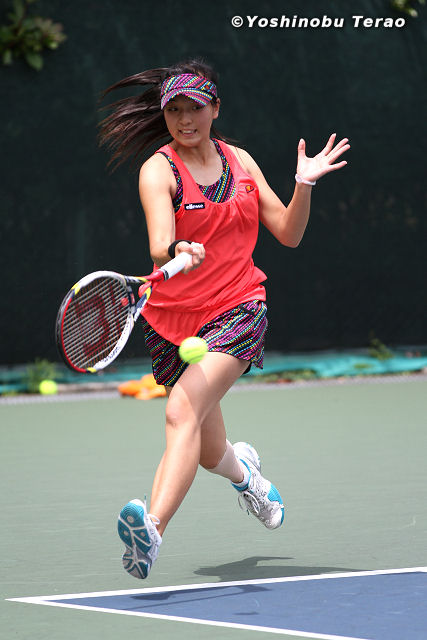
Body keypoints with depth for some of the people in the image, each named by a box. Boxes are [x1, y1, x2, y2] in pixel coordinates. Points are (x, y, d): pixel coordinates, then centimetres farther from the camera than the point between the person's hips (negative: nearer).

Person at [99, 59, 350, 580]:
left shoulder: (240, 161, 6)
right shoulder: (159, 170, -6)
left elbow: (288, 233, 12)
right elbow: (160, 246, -25)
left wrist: (304, 185, -4)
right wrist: (176, 253, -47)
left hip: (237, 311, 0)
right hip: (173, 318, 0)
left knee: (183, 412, -26)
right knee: (209, 454, 12)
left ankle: (151, 531, -41)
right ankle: (243, 469, 51)